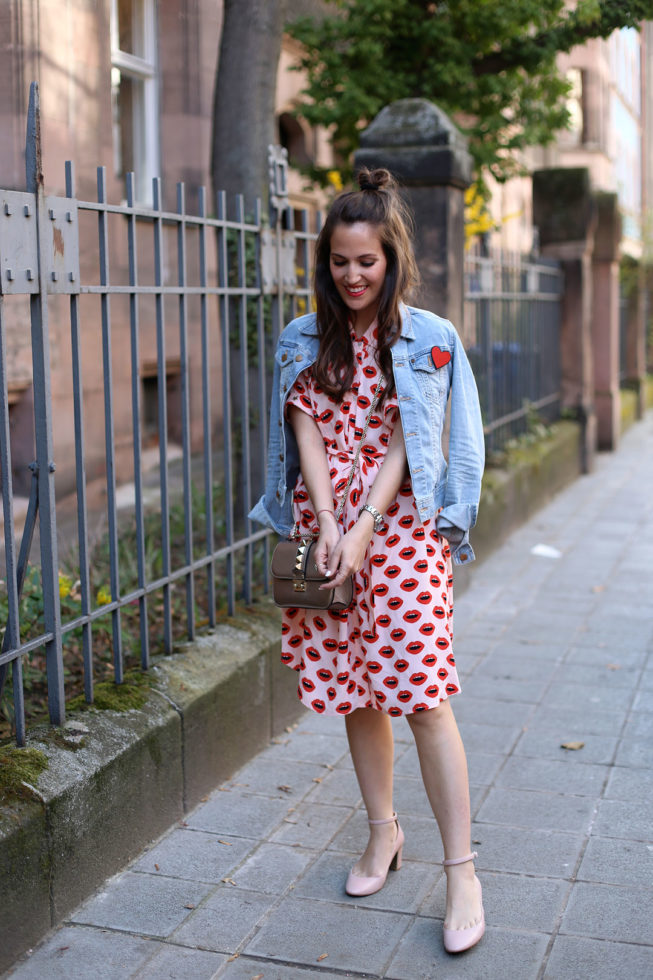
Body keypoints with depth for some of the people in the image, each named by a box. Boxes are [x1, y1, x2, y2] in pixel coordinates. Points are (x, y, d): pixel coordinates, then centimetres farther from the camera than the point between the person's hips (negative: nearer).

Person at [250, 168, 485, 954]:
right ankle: (384, 833, 29)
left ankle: (461, 870, 2)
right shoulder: (303, 342, 8)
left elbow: (405, 445, -7)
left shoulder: (428, 341, 0)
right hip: (324, 528, 3)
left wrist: (361, 532, -15)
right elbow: (307, 438, 1)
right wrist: (326, 529, -12)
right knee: (355, 691, 10)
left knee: (422, 696, -8)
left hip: (400, 528, -3)